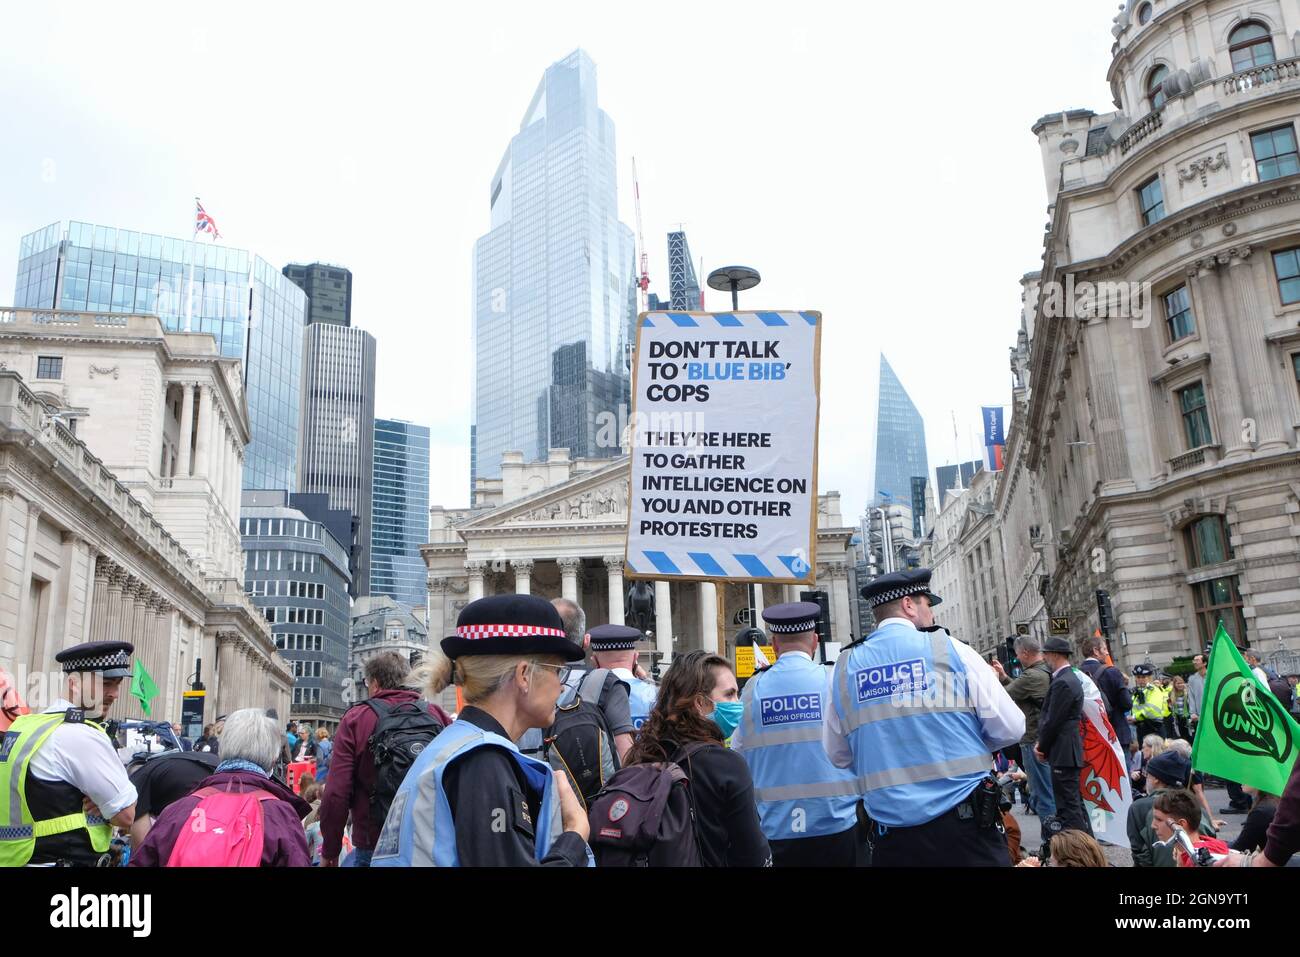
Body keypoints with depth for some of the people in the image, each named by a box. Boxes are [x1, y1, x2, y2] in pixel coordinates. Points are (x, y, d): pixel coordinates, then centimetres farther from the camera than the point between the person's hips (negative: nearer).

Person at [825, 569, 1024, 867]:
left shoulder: (846, 666, 3)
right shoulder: (951, 651, -5)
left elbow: (839, 755, 10)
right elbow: (1010, 728, -3)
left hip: (891, 833, 2)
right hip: (964, 824, -2)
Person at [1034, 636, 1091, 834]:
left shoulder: (1062, 683, -18)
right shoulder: (1071, 678, 15)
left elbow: (1053, 721, -17)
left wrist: (1042, 747, -5)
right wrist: (1042, 743, 8)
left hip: (1063, 754, -10)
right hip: (1070, 752, 10)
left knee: (1068, 806, -7)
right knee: (1075, 802, 17)